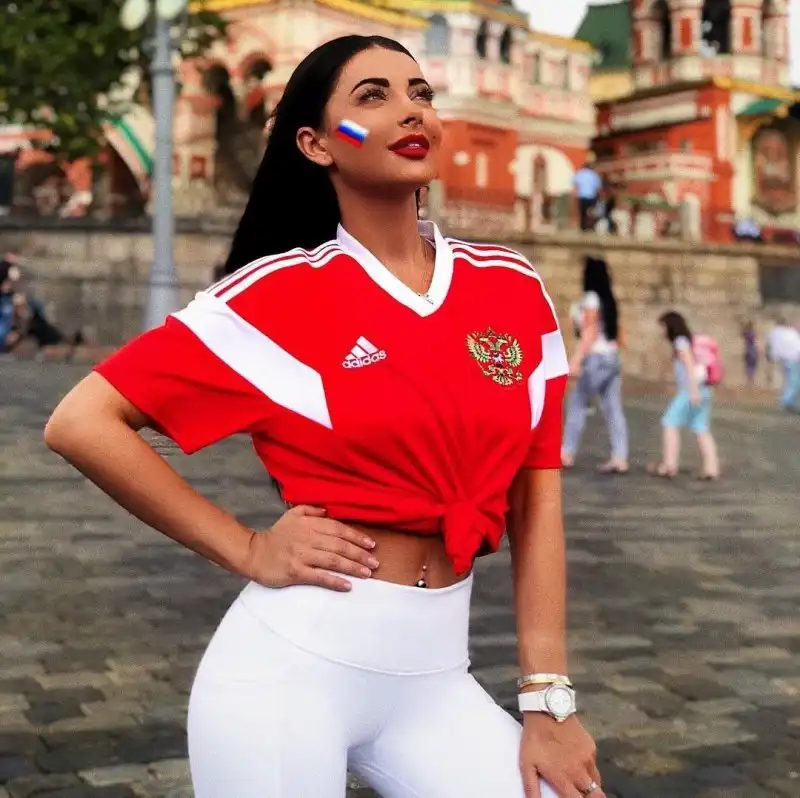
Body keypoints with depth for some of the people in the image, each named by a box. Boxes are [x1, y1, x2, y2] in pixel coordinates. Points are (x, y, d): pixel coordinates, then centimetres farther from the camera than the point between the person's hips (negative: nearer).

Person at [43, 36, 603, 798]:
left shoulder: (513, 290, 4)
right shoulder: (282, 292, -7)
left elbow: (536, 501, 5)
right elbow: (82, 422, -9)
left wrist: (548, 697, 2)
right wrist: (249, 551, -10)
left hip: (436, 673, 4)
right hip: (295, 660, -3)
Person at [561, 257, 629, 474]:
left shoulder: (591, 298, -8)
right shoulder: (609, 300, 14)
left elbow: (590, 331, -15)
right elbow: (614, 332, 16)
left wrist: (576, 359, -17)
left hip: (595, 358, -8)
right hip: (612, 356, 8)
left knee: (577, 403, 1)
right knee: (613, 409, 2)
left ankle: (567, 453, 3)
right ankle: (620, 458, -3)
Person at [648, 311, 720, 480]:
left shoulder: (680, 341, -6)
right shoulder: (690, 341, 20)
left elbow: (690, 364, -17)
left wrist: (693, 390, -24)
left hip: (689, 390, -9)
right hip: (703, 390, 9)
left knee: (670, 423, -3)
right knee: (702, 430, 7)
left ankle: (668, 465, -6)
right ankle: (711, 467, 0)